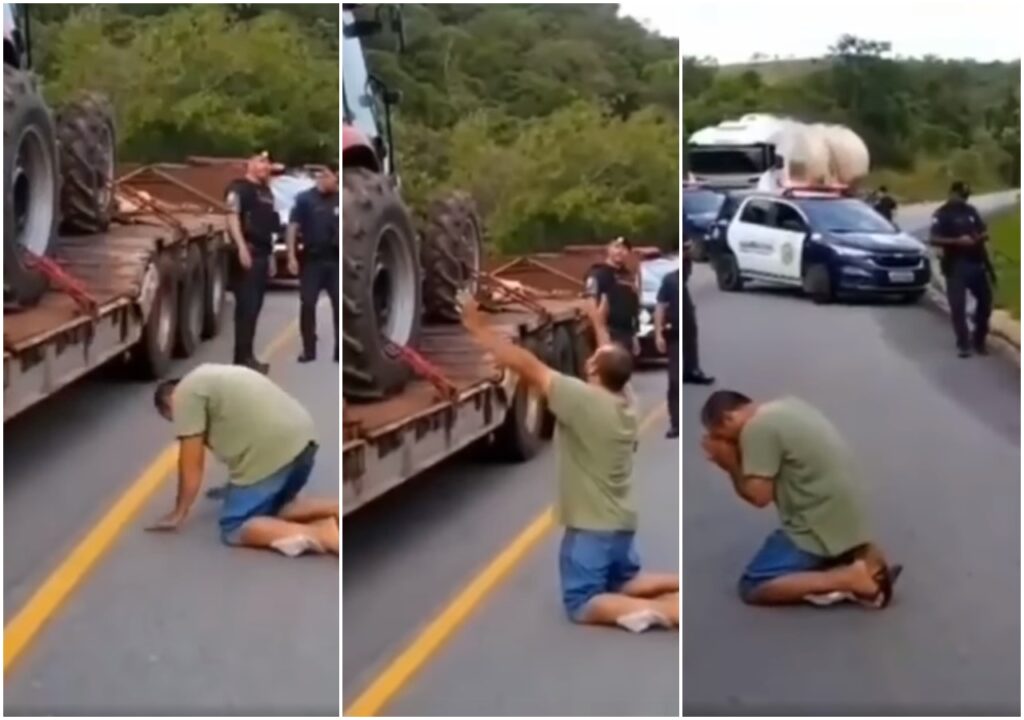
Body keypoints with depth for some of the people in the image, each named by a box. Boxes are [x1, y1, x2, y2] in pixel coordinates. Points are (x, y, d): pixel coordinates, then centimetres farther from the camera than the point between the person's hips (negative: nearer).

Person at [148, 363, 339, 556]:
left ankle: (317, 534, -19)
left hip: (271, 453, -9)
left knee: (235, 528, 1)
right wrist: (235, 489, 48)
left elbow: (192, 463, 0)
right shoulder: (215, 378, 30)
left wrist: (179, 513, 9)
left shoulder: (185, 393, 2)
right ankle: (336, 511, 3)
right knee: (275, 507, 28)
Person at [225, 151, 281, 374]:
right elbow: (232, 218, -18)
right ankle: (242, 358, -10)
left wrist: (270, 255, 23)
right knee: (246, 306, -11)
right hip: (248, 252, -9)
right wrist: (242, 248, -28)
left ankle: (248, 356, 13)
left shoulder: (267, 192, 21)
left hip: (262, 254, 9)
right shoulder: (239, 188, -7)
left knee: (255, 306, 9)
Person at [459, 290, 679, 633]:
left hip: (591, 527, -8)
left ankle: (662, 611, -22)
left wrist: (479, 328, -16)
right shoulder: (624, 402, 0)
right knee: (623, 584, 25)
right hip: (620, 523, 8)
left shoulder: (583, 399, -22)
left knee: (583, 604, -2)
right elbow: (614, 359, 22)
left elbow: (527, 366, -22)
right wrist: (598, 323, 36)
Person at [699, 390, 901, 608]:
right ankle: (862, 559, 8)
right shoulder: (785, 407, 12)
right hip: (841, 520, 9)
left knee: (753, 588, -6)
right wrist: (738, 461, 5)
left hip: (817, 528, -9)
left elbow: (759, 496, -19)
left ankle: (850, 579, -15)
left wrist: (730, 464, -5)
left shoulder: (756, 428, -15)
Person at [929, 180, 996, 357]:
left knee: (985, 299, 9)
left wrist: (980, 237, -7)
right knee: (958, 306, -6)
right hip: (955, 266, -6)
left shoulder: (971, 211, 12)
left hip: (977, 263, 6)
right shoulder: (942, 214, -5)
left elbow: (985, 232, 17)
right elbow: (934, 240, -15)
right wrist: (957, 241, -25)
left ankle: (979, 339, 25)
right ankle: (963, 344, 3)